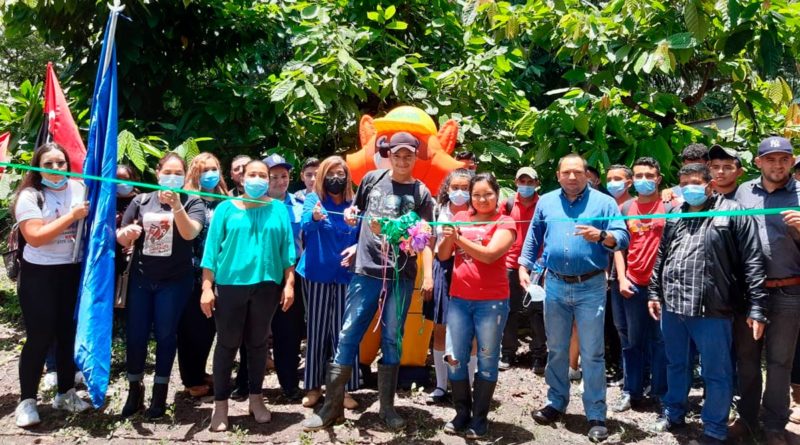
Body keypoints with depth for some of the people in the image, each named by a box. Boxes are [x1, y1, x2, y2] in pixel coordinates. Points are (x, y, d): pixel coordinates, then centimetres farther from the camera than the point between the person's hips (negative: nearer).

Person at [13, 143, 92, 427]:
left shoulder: (79, 188, 2)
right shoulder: (29, 196, -10)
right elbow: (35, 237, -21)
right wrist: (72, 216, -21)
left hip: (74, 272, 4)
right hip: (39, 274, -4)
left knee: (69, 333, 13)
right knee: (40, 337, -2)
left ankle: (65, 393, 28)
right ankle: (27, 400, 13)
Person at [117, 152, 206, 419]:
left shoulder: (192, 203, -2)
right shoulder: (141, 201, 5)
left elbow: (189, 233, -20)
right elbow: (122, 239, 6)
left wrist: (176, 205, -34)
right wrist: (126, 234, -17)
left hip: (175, 281, -2)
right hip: (140, 278, 3)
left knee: (165, 335, 6)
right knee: (135, 335, 6)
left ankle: (159, 394, 20)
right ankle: (135, 390, 24)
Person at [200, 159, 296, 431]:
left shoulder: (278, 209, 6)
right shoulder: (226, 208, 3)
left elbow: (287, 248, 4)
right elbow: (212, 248, 0)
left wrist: (289, 284, -1)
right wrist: (207, 287, -5)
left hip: (267, 285, 1)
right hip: (230, 284, -1)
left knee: (258, 343, 12)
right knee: (227, 344, 4)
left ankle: (256, 399, 26)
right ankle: (220, 404, 15)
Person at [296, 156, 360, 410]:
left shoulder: (354, 204, 6)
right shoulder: (313, 199, 1)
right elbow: (305, 225, -18)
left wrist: (357, 248, -16)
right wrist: (315, 217, -40)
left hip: (346, 274, 1)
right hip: (317, 274, -1)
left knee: (344, 331, 3)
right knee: (316, 331, 6)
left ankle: (344, 388, 12)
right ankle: (313, 386, 18)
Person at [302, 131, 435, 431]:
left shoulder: (421, 193, 4)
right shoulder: (372, 179, 8)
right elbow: (356, 211, 23)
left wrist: (428, 275, -15)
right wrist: (350, 214, 2)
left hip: (401, 276, -1)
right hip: (366, 272, 1)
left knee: (392, 341, 6)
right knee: (348, 336, -1)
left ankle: (386, 407, 20)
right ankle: (332, 406, 10)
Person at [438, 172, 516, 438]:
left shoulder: (504, 223, -1)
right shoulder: (460, 218, 11)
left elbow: (489, 254, -17)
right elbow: (443, 255, 7)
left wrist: (459, 237, -19)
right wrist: (449, 236, -12)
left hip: (492, 302, -4)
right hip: (459, 299, 4)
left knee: (487, 360, 4)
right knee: (455, 358, 5)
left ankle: (480, 418, 15)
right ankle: (462, 413, 20)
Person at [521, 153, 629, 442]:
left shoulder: (603, 202, -1)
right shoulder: (545, 202, 9)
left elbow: (622, 238, -8)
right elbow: (533, 239, 14)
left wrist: (601, 236, -27)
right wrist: (524, 267, 6)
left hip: (591, 287, -3)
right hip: (554, 285, 3)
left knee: (592, 354, 2)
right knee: (556, 350, 14)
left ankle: (596, 415, 11)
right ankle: (556, 403, 28)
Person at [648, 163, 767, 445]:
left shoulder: (733, 212, -4)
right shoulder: (674, 215, 12)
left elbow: (752, 263, -7)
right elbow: (661, 256, 18)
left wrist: (756, 308, -11)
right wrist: (654, 293, 15)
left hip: (712, 310, -5)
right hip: (671, 306, 5)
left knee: (716, 373, 7)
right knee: (676, 364, 20)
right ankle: (673, 413, 37)